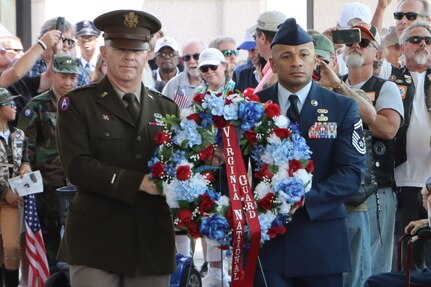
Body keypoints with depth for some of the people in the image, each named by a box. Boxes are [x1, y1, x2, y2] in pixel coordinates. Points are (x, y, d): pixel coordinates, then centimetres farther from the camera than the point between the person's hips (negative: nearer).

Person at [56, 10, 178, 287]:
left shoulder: (167, 108, 14)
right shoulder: (77, 104, 2)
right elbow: (77, 165, -10)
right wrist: (137, 182, -18)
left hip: (153, 243, 4)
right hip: (96, 241, -3)